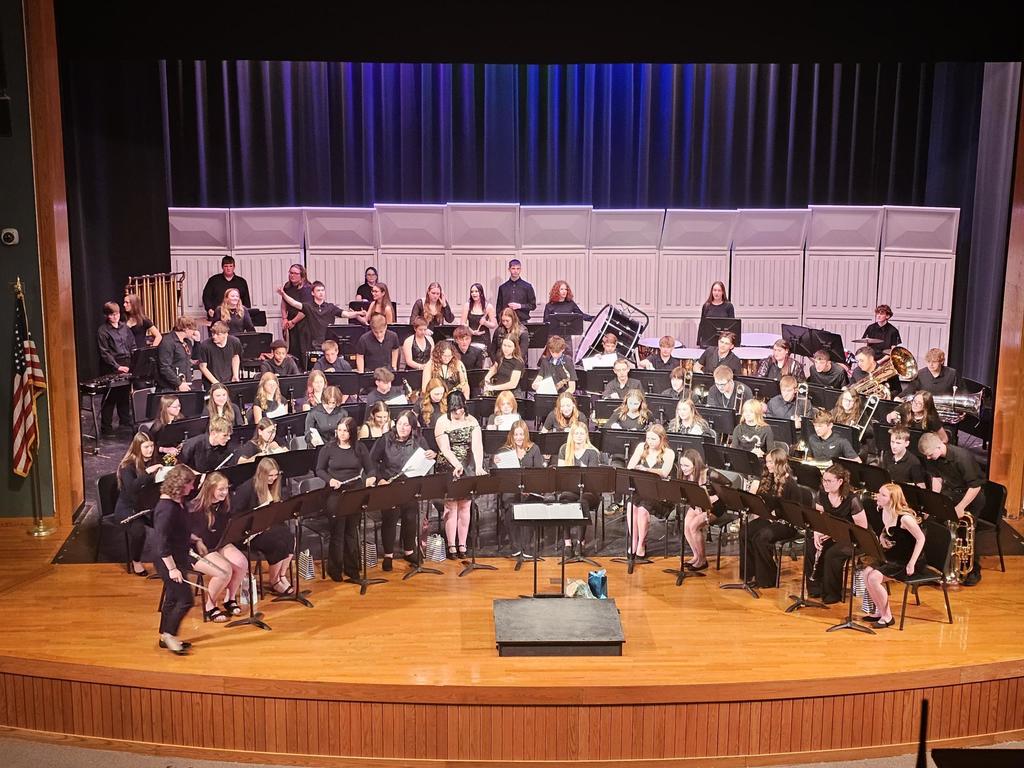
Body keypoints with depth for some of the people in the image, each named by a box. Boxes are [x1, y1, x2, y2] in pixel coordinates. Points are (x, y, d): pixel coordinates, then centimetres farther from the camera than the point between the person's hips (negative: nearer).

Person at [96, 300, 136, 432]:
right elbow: (105, 353, -11)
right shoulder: (103, 331, -6)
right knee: (110, 397, -1)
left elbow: (133, 346, 15)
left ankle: (125, 421, 22)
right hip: (111, 368, -5)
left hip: (126, 366, 5)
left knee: (125, 394, 12)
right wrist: (117, 367, -18)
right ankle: (107, 427, 5)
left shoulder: (125, 328, 11)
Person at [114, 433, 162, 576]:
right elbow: (131, 487, -29)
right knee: (138, 529, -34)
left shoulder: (153, 462, 5)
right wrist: (147, 472, -35)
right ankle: (136, 562, -7)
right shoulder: (127, 465, -12)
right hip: (127, 508, -4)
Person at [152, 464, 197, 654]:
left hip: (177, 558, 10)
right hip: (168, 561, -10)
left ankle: (166, 637, 29)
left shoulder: (178, 503, 4)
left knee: (173, 598, 18)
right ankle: (169, 634, 10)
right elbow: (161, 541, -26)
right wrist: (172, 568, -25)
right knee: (185, 599, -5)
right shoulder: (166, 508, -25)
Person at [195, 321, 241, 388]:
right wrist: (215, 382, -15)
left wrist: (235, 375, 3)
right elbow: (202, 367, -10)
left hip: (229, 382, 2)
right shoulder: (204, 345, -18)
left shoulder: (234, 342, -11)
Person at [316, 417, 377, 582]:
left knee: (352, 531, 7)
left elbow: (369, 469, 6)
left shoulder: (360, 448, 4)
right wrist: (330, 480, -12)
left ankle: (352, 570, 17)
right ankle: (335, 570, 10)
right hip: (335, 494, -2)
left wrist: (371, 478, -16)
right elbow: (319, 470, 7)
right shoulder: (328, 448, 0)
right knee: (337, 532, -2)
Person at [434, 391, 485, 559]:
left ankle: (462, 544, 13)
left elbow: (477, 445, -9)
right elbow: (445, 449, -14)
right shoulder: (442, 423, -6)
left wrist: (479, 466, -25)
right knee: (451, 506, -3)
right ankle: (451, 546, 4)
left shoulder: (471, 421, 1)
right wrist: (457, 464, -30)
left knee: (464, 506, 4)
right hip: (448, 468, -2)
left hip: (468, 468, 2)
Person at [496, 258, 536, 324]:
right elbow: (499, 307, 12)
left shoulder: (527, 287, 6)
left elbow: (533, 305, 6)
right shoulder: (503, 287, 9)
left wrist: (519, 306, -8)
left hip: (522, 322, -1)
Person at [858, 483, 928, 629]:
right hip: (893, 558, 8)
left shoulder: (904, 518, -23)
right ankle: (879, 612, 7)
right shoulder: (885, 513, 3)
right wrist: (881, 538, -2)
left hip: (907, 562, -8)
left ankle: (887, 617, -4)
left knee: (874, 578, -21)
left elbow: (921, 538, -20)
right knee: (867, 573, -7)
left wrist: (911, 564, -23)